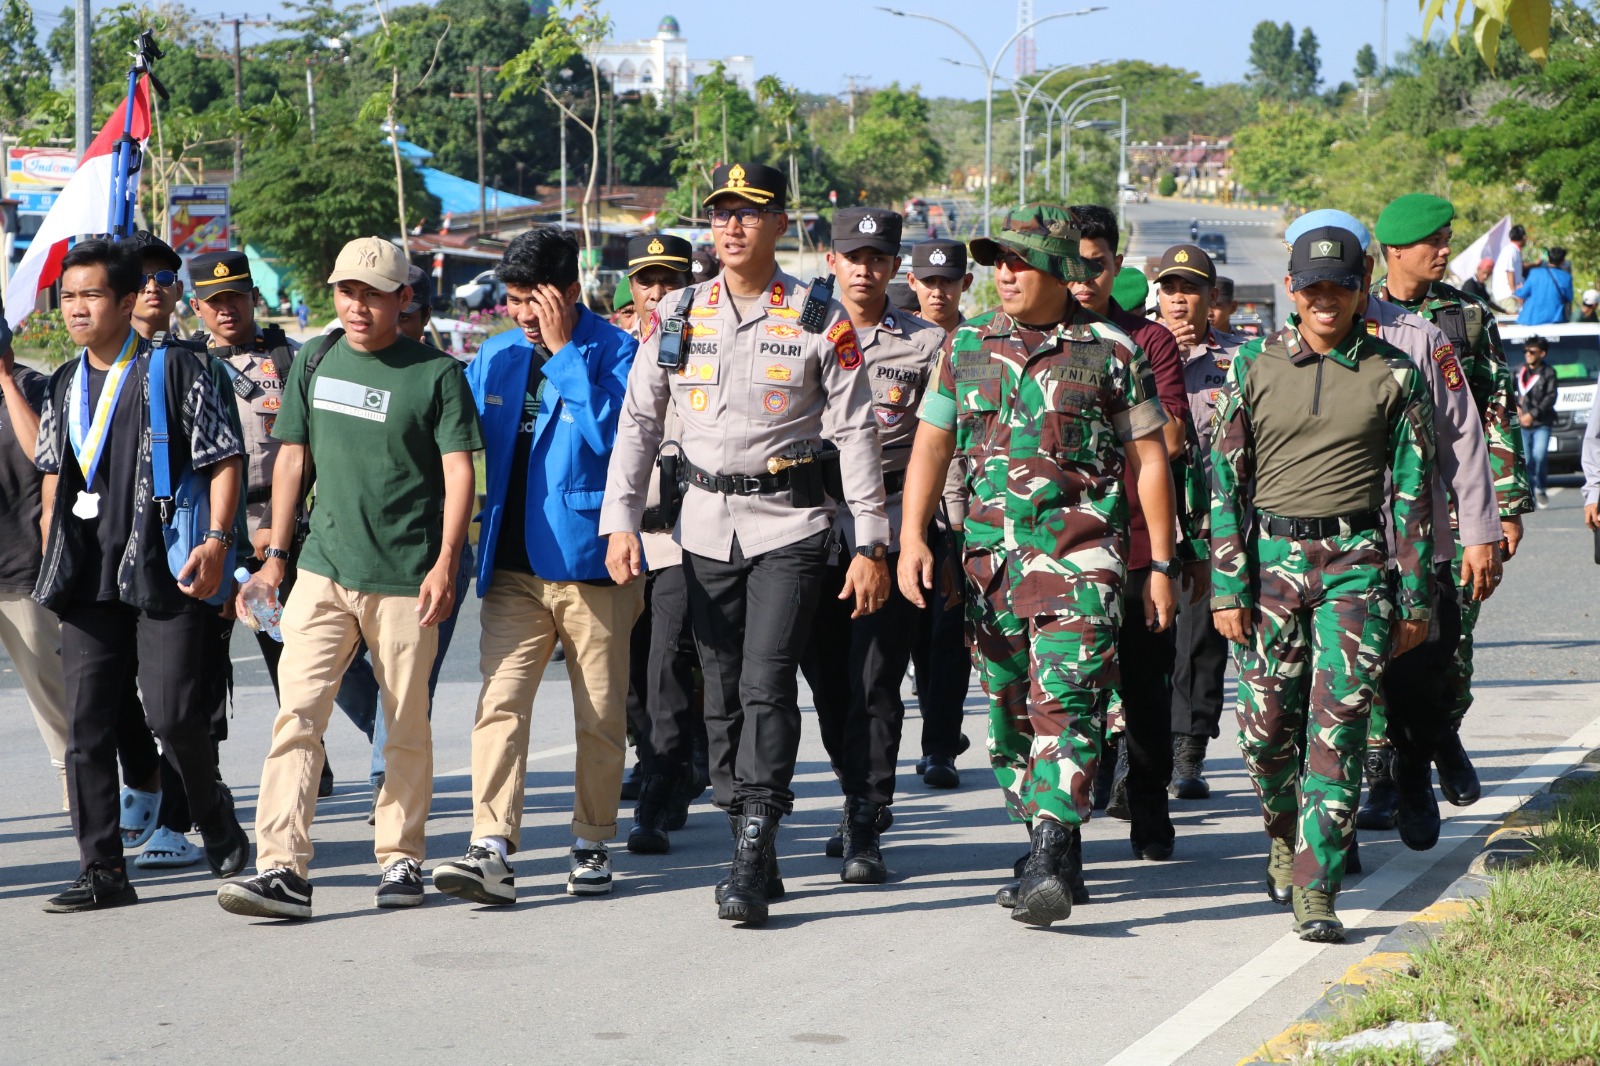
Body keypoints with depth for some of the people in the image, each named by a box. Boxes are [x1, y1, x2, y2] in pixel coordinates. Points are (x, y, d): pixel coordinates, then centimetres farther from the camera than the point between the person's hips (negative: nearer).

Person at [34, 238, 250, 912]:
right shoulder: (65, 386, 16)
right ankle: (103, 873, 5)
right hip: (89, 579, 5)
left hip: (166, 574, -5)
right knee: (86, 726, 0)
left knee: (172, 713, -10)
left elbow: (224, 460, -2)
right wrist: (53, 564, 20)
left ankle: (213, 816, 18)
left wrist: (216, 541, -13)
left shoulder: (174, 371, -2)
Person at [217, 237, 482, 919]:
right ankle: (283, 869, -14)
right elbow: (293, 458, 16)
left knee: (407, 728, 6)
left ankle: (400, 857, 20)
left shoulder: (436, 374, -1)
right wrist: (275, 557, 12)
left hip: (406, 578, -3)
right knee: (297, 714, -9)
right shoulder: (314, 365, 11)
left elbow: (459, 471, -4)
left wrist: (446, 563, -13)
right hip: (323, 571, 3)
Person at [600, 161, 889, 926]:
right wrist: (620, 521, 0)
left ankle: (752, 863, -13)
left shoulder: (821, 322, -3)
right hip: (706, 524, 4)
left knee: (767, 683, -13)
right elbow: (638, 422, 9)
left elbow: (855, 434, -2)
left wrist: (871, 546, -5)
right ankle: (750, 855, 17)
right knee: (721, 693, 7)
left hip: (789, 524, -4)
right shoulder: (676, 317, 6)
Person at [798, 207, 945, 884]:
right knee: (828, 677, 9)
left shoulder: (926, 345, 5)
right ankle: (860, 796, 28)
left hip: (890, 527, -3)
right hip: (816, 526, 3)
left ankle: (865, 830, -7)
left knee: (875, 682, -8)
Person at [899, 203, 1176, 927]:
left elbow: (1148, 460, 5)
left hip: (1080, 554, -5)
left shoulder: (1111, 351, 1)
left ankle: (1050, 866, -22)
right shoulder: (966, 346, 11)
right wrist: (912, 536, -1)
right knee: (1008, 711, 9)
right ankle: (1053, 851, 22)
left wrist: (1161, 564, 2)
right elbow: (931, 445, 12)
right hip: (991, 552, 5)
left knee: (1065, 704, -16)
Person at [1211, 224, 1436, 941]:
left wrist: (1415, 597, 3)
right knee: (1266, 726, 2)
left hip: (1356, 563, -1)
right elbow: (1226, 480, 4)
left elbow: (1412, 490, 6)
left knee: (1337, 728, -8)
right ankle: (1284, 835, 32)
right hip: (1270, 558, 1)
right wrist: (1227, 586, -2)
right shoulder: (1254, 367, 5)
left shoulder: (1393, 375, 4)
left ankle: (1315, 891, -6)